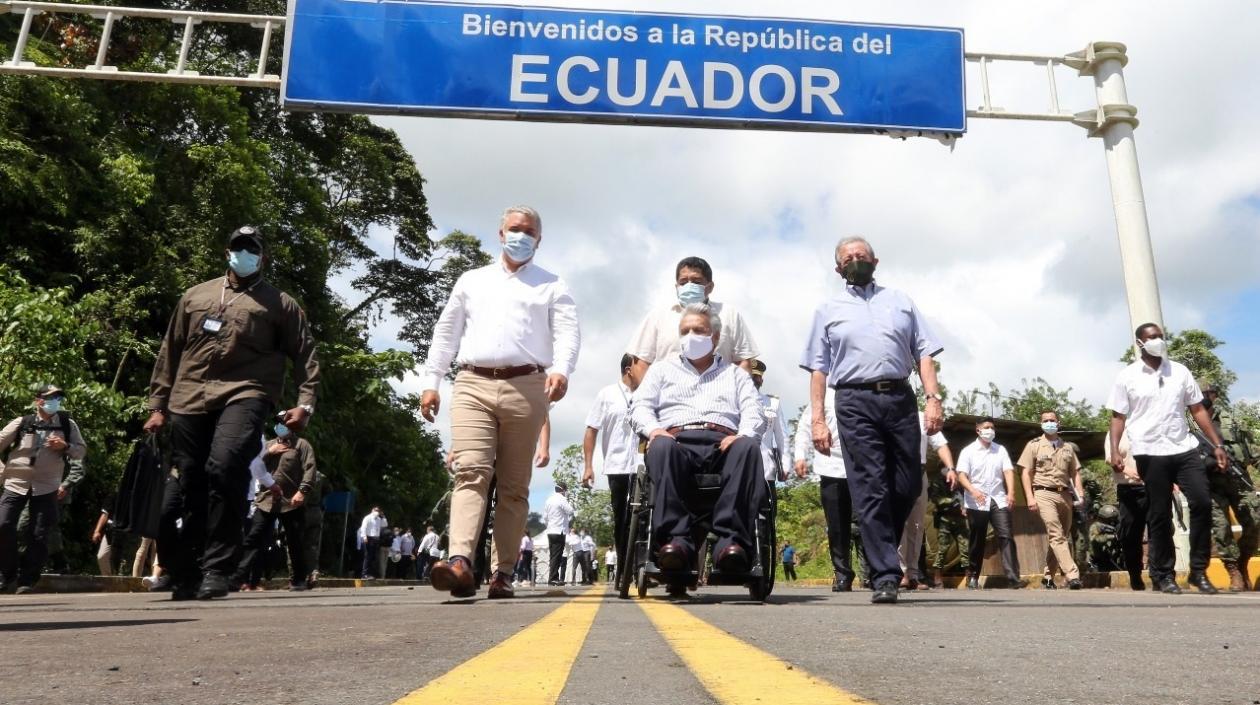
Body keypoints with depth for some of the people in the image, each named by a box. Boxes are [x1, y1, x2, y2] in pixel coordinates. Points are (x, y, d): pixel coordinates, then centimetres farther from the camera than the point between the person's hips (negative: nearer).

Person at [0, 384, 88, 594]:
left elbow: (82, 451, 7)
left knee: (39, 535, -2)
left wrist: (65, 446, -11)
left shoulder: (67, 424, 5)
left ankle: (26, 580, 9)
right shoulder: (22, 422, 2)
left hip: (46, 487, 0)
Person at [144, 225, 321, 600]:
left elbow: (304, 354, 6)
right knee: (184, 490, 5)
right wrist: (158, 405, 15)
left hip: (244, 394, -4)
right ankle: (184, 576, 20)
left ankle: (216, 569, -20)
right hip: (190, 400, 4)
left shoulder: (280, 304, 13)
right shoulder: (195, 296, 22)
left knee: (224, 468, -29)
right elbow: (170, 352, 21)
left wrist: (305, 402, -7)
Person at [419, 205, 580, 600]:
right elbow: (446, 333, 20)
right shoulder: (471, 281, 23)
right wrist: (431, 382, 10)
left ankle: (503, 573, 1)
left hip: (526, 388, -1)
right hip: (473, 385, 1)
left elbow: (567, 332, 0)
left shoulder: (552, 286, 15)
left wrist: (560, 370, -20)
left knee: (514, 485, 0)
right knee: (470, 472, -15)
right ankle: (460, 562, -26)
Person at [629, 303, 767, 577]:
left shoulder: (735, 374, 31)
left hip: (724, 443, 1)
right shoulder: (662, 369, 31)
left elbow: (753, 412, 14)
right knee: (662, 447, -39)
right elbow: (640, 406, 17)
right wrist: (653, 429, -8)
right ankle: (676, 538, -45)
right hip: (677, 439, 0)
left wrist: (743, 434, -10)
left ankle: (730, 539, -44)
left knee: (749, 447, -36)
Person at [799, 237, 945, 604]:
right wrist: (817, 419, 0)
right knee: (869, 488, -8)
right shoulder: (828, 310, 15)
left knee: (907, 486, 3)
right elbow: (819, 369, 9)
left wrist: (933, 398, -3)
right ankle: (885, 575, -6)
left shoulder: (901, 301, 19)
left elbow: (924, 353, 12)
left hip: (900, 398, 2)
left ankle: (881, 551, 25)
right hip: (855, 401, -2)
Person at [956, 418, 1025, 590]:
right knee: (977, 541, 4)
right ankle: (973, 577, 15)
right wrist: (973, 490, -23)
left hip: (999, 500, 2)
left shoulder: (1000, 450, 13)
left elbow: (1008, 471, 3)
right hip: (976, 503, -2)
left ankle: (1013, 577, -14)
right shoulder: (968, 451, 4)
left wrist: (1011, 492, -14)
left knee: (1006, 537, -10)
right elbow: (961, 475, -5)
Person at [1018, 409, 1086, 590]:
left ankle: (1048, 577, 17)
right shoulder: (1034, 445, 4)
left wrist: (1080, 493, 2)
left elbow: (1075, 472, 17)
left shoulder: (1067, 447, 16)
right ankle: (1073, 576, -21)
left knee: (1060, 537, 7)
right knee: (1056, 536, -15)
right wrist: (1030, 497, -9)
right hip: (1044, 494, -5)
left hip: (1065, 495, 5)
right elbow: (1026, 473, 0)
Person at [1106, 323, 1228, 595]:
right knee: (1159, 515, 2)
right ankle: (1163, 575, 12)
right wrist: (1115, 451, -11)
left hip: (1185, 450, 3)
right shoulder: (1127, 377, 1)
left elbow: (1198, 410, 12)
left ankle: (1199, 571, 8)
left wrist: (1217, 445, 7)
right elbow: (1118, 417, 1)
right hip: (1150, 453, -3)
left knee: (1202, 503, -5)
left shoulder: (1180, 371, 11)